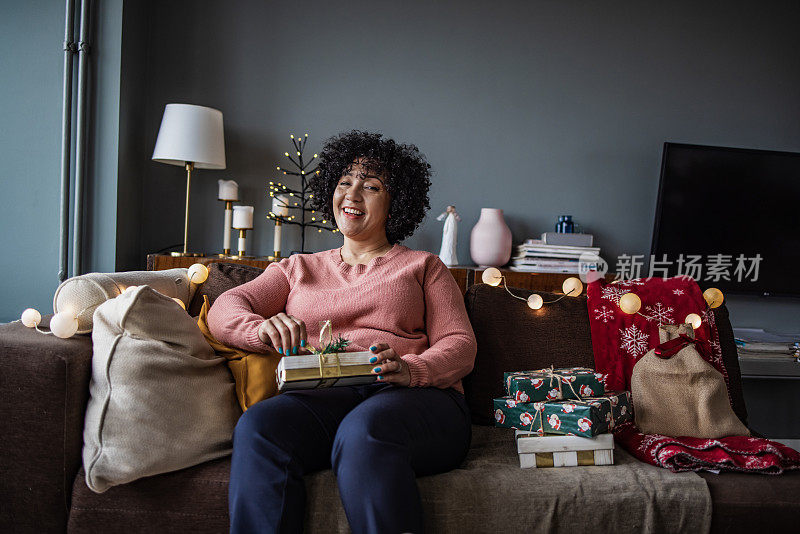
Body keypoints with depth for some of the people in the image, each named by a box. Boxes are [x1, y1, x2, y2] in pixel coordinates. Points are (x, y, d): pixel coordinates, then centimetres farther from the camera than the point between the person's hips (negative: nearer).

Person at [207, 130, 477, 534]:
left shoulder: (423, 266, 22)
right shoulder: (298, 268, 26)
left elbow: (460, 345, 9)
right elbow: (224, 309, 12)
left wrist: (410, 369, -15)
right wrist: (263, 329, -13)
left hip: (415, 398, -1)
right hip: (320, 397, 2)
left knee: (363, 430, -36)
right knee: (258, 425, -31)